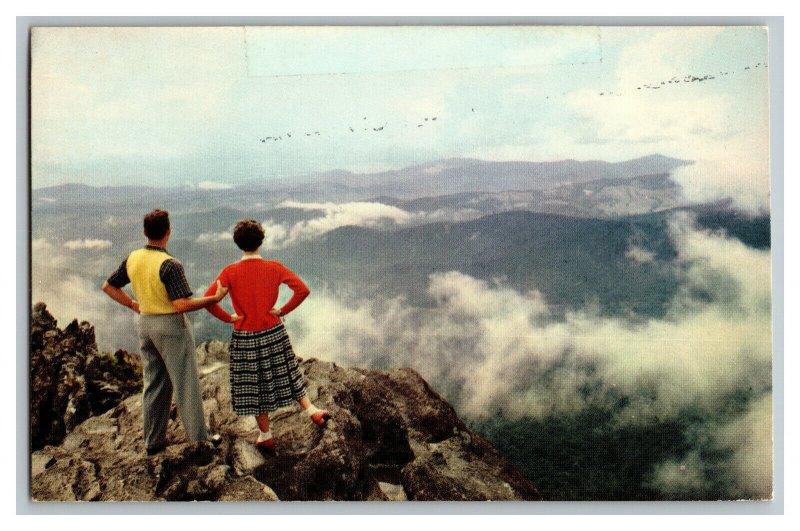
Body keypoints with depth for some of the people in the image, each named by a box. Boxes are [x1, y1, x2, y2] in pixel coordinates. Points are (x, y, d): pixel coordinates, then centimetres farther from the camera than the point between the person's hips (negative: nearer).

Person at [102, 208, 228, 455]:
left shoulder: (133, 259, 0)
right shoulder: (169, 265, -23)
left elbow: (108, 287, 12)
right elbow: (182, 305, -28)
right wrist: (214, 298, -19)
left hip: (145, 324, 7)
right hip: (171, 326, -7)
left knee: (153, 384, 16)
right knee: (186, 384, 3)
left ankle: (153, 440, 23)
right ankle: (198, 438, 12)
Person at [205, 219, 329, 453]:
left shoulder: (230, 272, -13)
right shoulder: (275, 268, -8)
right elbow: (303, 290, -12)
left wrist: (228, 318, -6)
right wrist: (283, 311, -2)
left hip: (245, 337, -1)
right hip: (274, 333, 2)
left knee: (253, 386, 11)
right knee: (285, 376, 23)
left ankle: (266, 436, 21)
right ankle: (312, 411, 17)